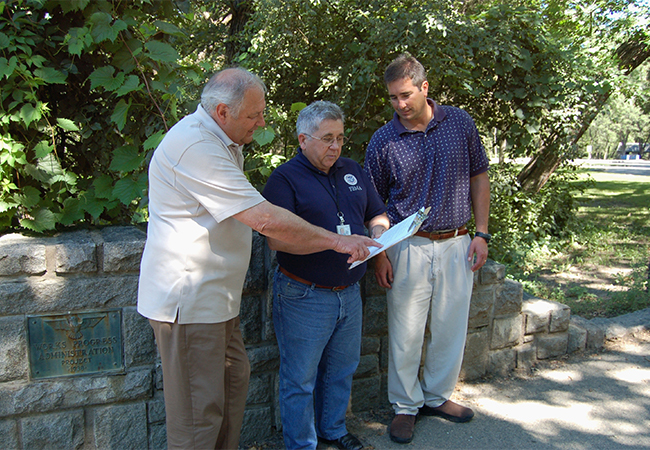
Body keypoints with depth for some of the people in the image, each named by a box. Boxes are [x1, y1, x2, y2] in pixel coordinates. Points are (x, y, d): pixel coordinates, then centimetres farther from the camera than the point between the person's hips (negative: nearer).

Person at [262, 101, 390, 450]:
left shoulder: (352, 171, 11)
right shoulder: (285, 179, -11)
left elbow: (378, 213, 21)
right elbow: (276, 239, -22)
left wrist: (378, 228, -3)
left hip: (349, 292, 7)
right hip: (304, 296, -6)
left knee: (341, 370, 21)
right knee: (300, 378, 6)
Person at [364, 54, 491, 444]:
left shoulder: (460, 123, -1)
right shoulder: (383, 141, -5)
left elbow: (479, 177, 7)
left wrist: (481, 233, 2)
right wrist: (379, 254, -5)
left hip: (456, 244, 2)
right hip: (408, 247, -2)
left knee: (451, 327, 12)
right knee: (406, 332, 3)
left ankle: (438, 396, 33)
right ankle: (406, 405, 23)